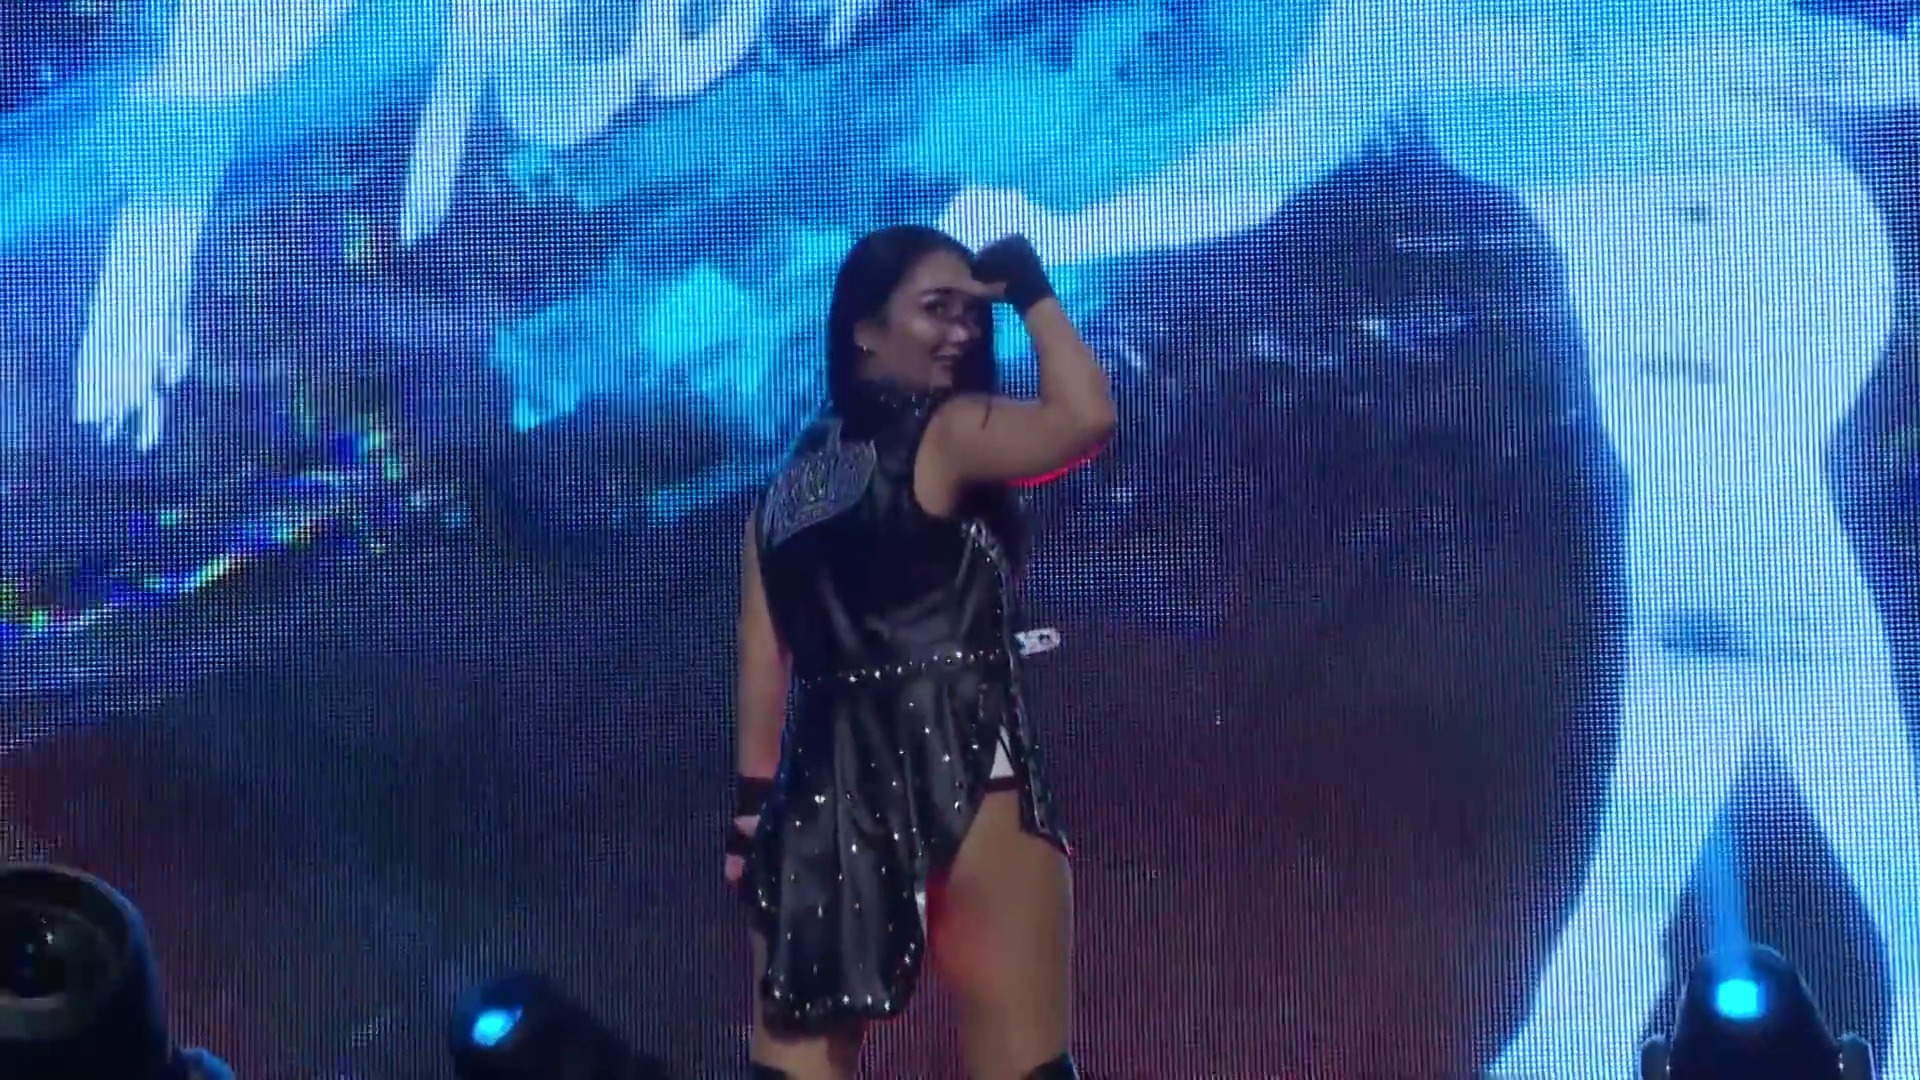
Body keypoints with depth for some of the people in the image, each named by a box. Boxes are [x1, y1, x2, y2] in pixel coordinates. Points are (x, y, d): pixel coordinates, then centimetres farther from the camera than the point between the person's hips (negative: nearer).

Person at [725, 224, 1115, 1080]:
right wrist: (1032, 292, -3)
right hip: (956, 776, -7)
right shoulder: (945, 434, -3)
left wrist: (754, 800, 14)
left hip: (824, 789, 7)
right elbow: (1086, 415, -18)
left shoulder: (795, 474, 18)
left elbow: (763, 658, 14)